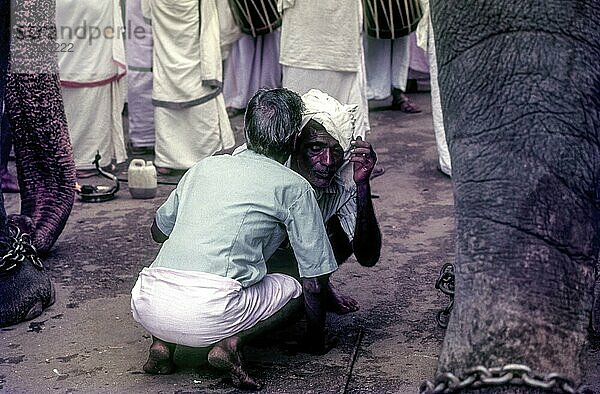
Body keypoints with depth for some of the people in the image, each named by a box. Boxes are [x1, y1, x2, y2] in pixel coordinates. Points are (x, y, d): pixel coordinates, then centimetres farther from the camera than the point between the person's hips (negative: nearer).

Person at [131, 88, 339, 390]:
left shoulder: (205, 166, 21)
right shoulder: (294, 187, 9)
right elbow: (315, 281, 12)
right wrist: (316, 340, 29)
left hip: (146, 307, 5)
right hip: (208, 314, -5)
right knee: (290, 288, 22)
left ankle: (162, 343, 13)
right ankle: (230, 343, -3)